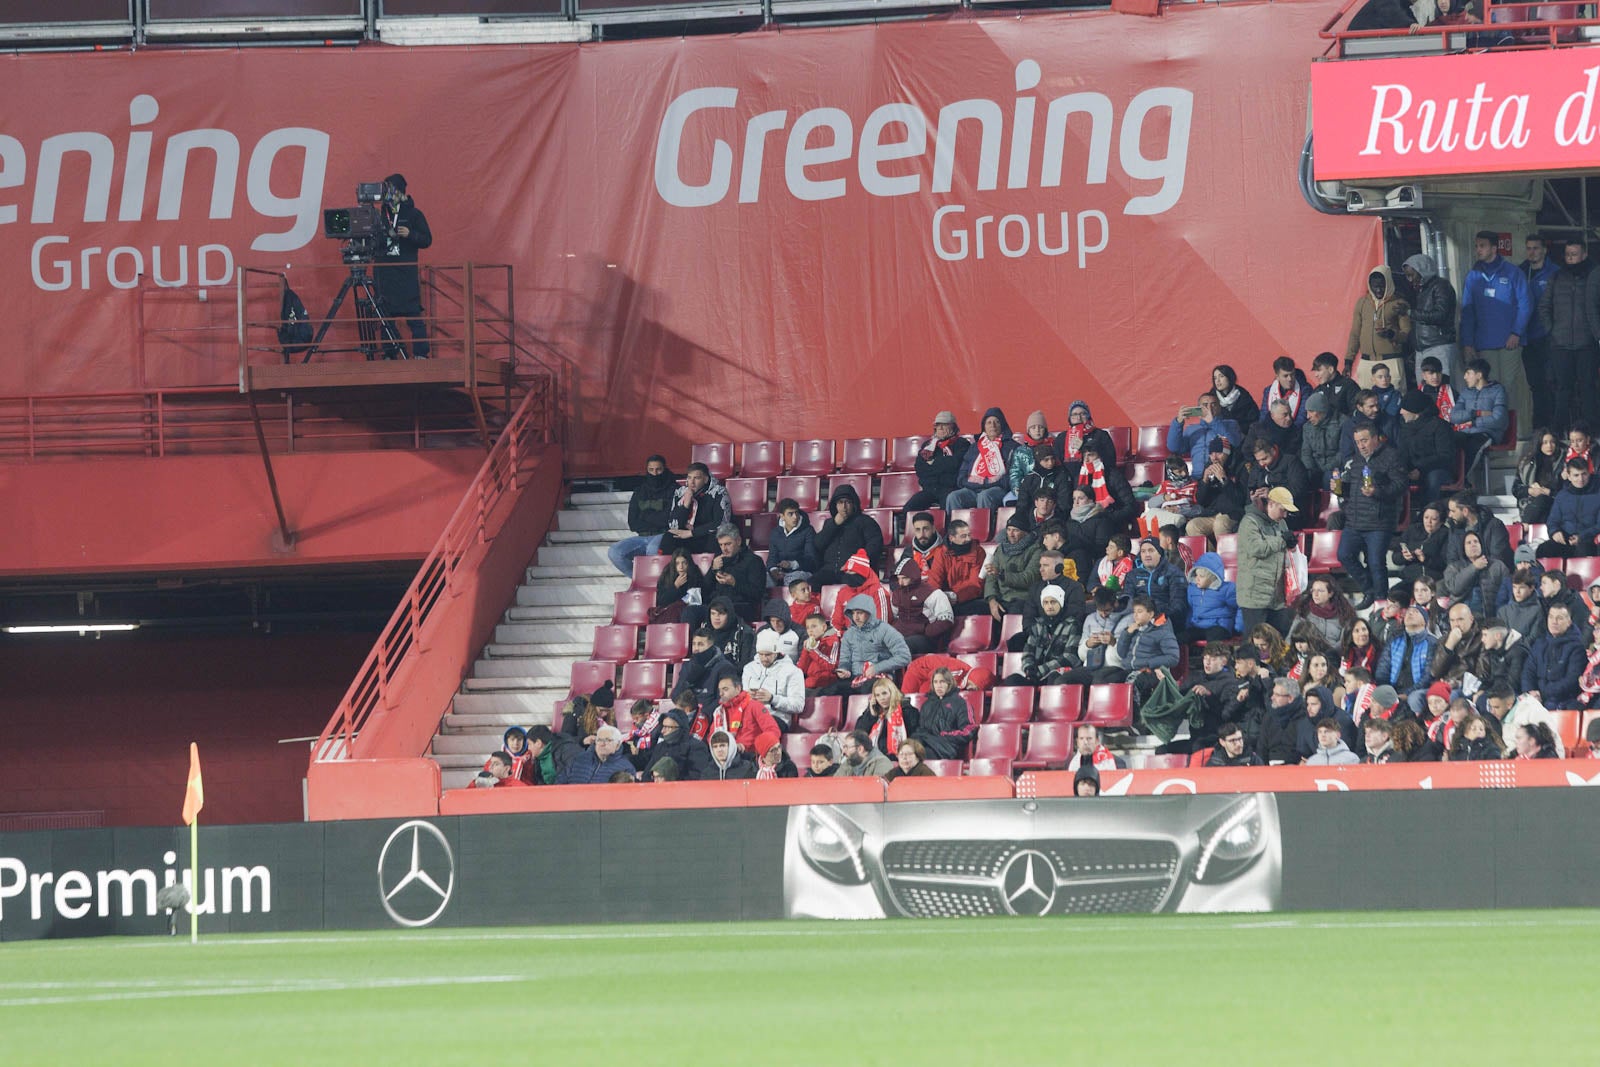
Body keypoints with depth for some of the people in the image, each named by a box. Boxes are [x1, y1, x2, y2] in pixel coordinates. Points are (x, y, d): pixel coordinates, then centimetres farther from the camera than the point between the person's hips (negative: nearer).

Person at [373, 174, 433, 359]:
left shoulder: (413, 214, 3)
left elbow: (427, 240, 1)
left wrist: (410, 234, -16)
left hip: (406, 274, -3)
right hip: (383, 272, 3)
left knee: (414, 316, -7)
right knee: (386, 315, 2)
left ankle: (420, 354, -6)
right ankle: (390, 356, 7)